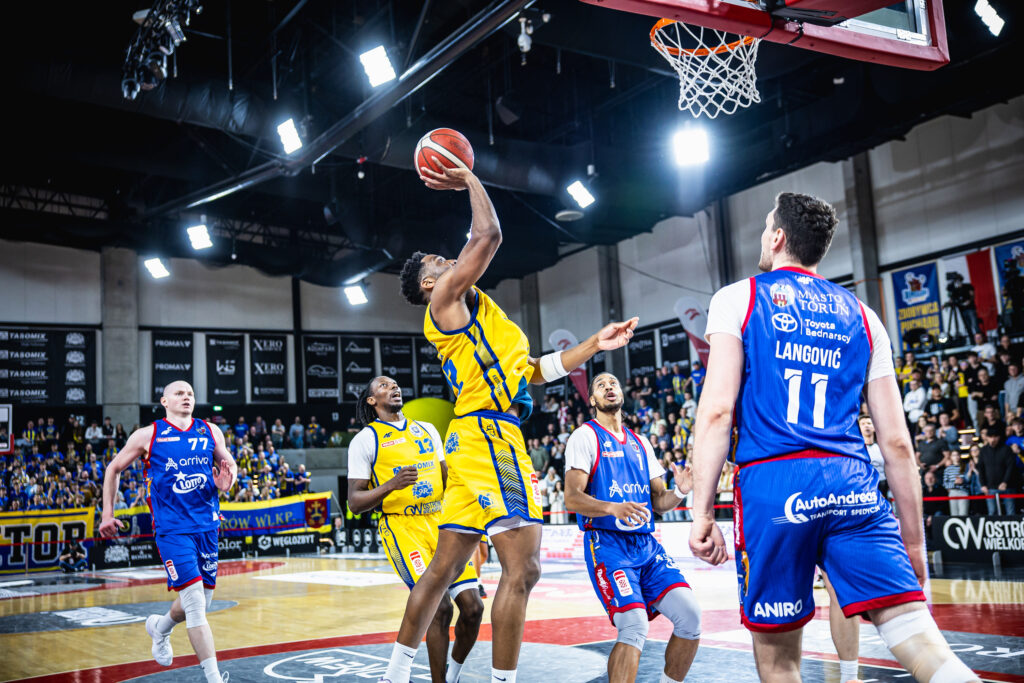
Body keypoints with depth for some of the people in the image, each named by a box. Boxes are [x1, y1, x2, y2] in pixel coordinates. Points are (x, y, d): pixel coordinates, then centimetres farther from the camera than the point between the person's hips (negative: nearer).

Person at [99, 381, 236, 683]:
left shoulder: (210, 432, 7)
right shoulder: (147, 435, -1)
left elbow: (229, 464, 19)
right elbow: (114, 469, 11)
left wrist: (227, 482, -5)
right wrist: (107, 513, 9)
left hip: (206, 525, 5)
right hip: (171, 529, -5)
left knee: (201, 602, 14)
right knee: (195, 604, -14)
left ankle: (159, 628, 46)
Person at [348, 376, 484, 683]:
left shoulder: (426, 429, 17)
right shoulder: (365, 440, 0)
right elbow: (355, 502, -5)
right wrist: (390, 485, -21)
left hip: (442, 521, 5)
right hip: (402, 527, -5)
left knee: (472, 606, -4)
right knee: (439, 606, -19)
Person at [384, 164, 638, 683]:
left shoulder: (472, 318, 27)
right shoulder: (446, 299, 0)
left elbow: (536, 371, 25)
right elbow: (489, 236, -10)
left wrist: (595, 345, 20)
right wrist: (470, 179, 4)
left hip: (478, 439, 10)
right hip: (488, 434, -10)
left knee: (443, 569, 14)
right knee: (522, 567, -12)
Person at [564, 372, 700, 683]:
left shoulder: (640, 443, 19)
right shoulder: (585, 437, 0)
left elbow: (658, 501, 19)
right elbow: (572, 498, -11)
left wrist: (679, 491, -4)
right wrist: (613, 508, -29)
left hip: (647, 544, 6)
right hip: (607, 543, -6)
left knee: (690, 615, -9)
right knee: (635, 627, -22)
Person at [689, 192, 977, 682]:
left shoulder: (738, 298, 8)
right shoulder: (862, 316, 18)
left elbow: (717, 410, -5)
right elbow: (896, 441, 14)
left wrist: (702, 513, -4)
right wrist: (914, 540, 19)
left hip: (773, 483, -2)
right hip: (853, 485, 3)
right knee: (918, 637, -3)